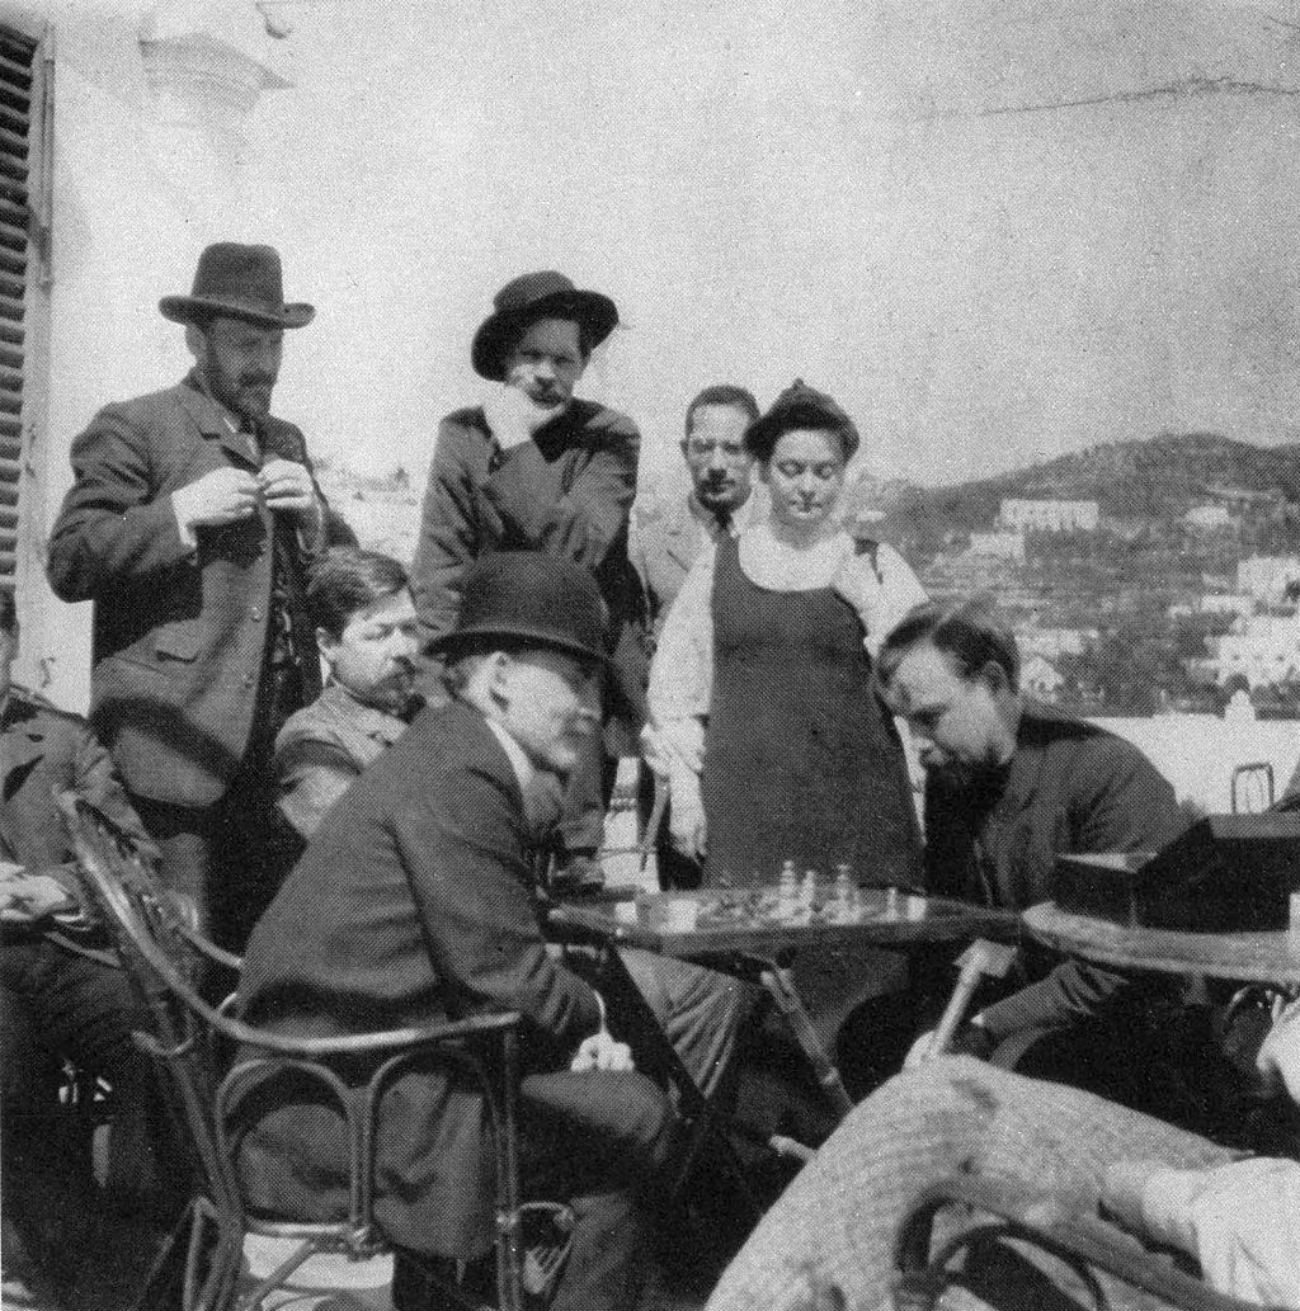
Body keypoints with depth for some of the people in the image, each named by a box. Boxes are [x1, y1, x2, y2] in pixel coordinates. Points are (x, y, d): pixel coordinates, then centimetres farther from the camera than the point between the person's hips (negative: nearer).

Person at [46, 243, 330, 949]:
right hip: (175, 736, -6)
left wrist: (312, 515, 1)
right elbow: (68, 565, -9)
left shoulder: (285, 439, 19)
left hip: (281, 733, 6)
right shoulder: (131, 428, -1)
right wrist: (183, 511, -17)